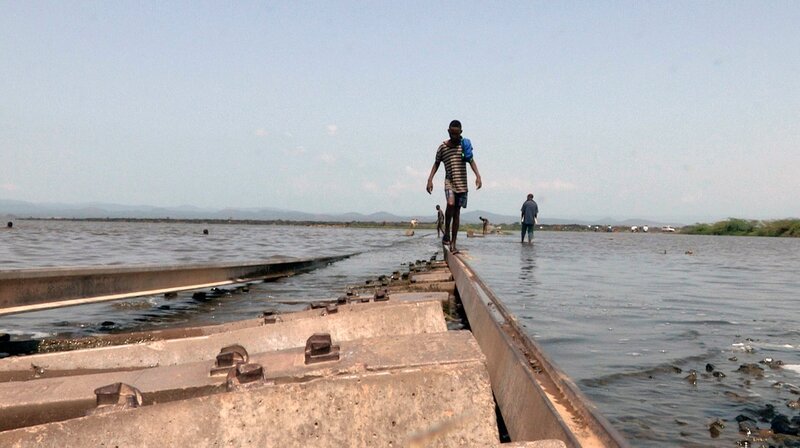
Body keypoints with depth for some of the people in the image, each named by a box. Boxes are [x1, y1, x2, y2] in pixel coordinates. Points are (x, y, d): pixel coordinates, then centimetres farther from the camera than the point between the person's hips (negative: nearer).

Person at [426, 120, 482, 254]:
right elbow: (436, 163, 10)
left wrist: (478, 175, -7)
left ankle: (453, 244, 8)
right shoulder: (442, 147, 2)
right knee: (450, 204, -28)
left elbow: (471, 161, 7)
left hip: (462, 183, 2)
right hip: (449, 181, -2)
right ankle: (446, 232, -6)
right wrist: (430, 179, 0)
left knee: (457, 212, 3)